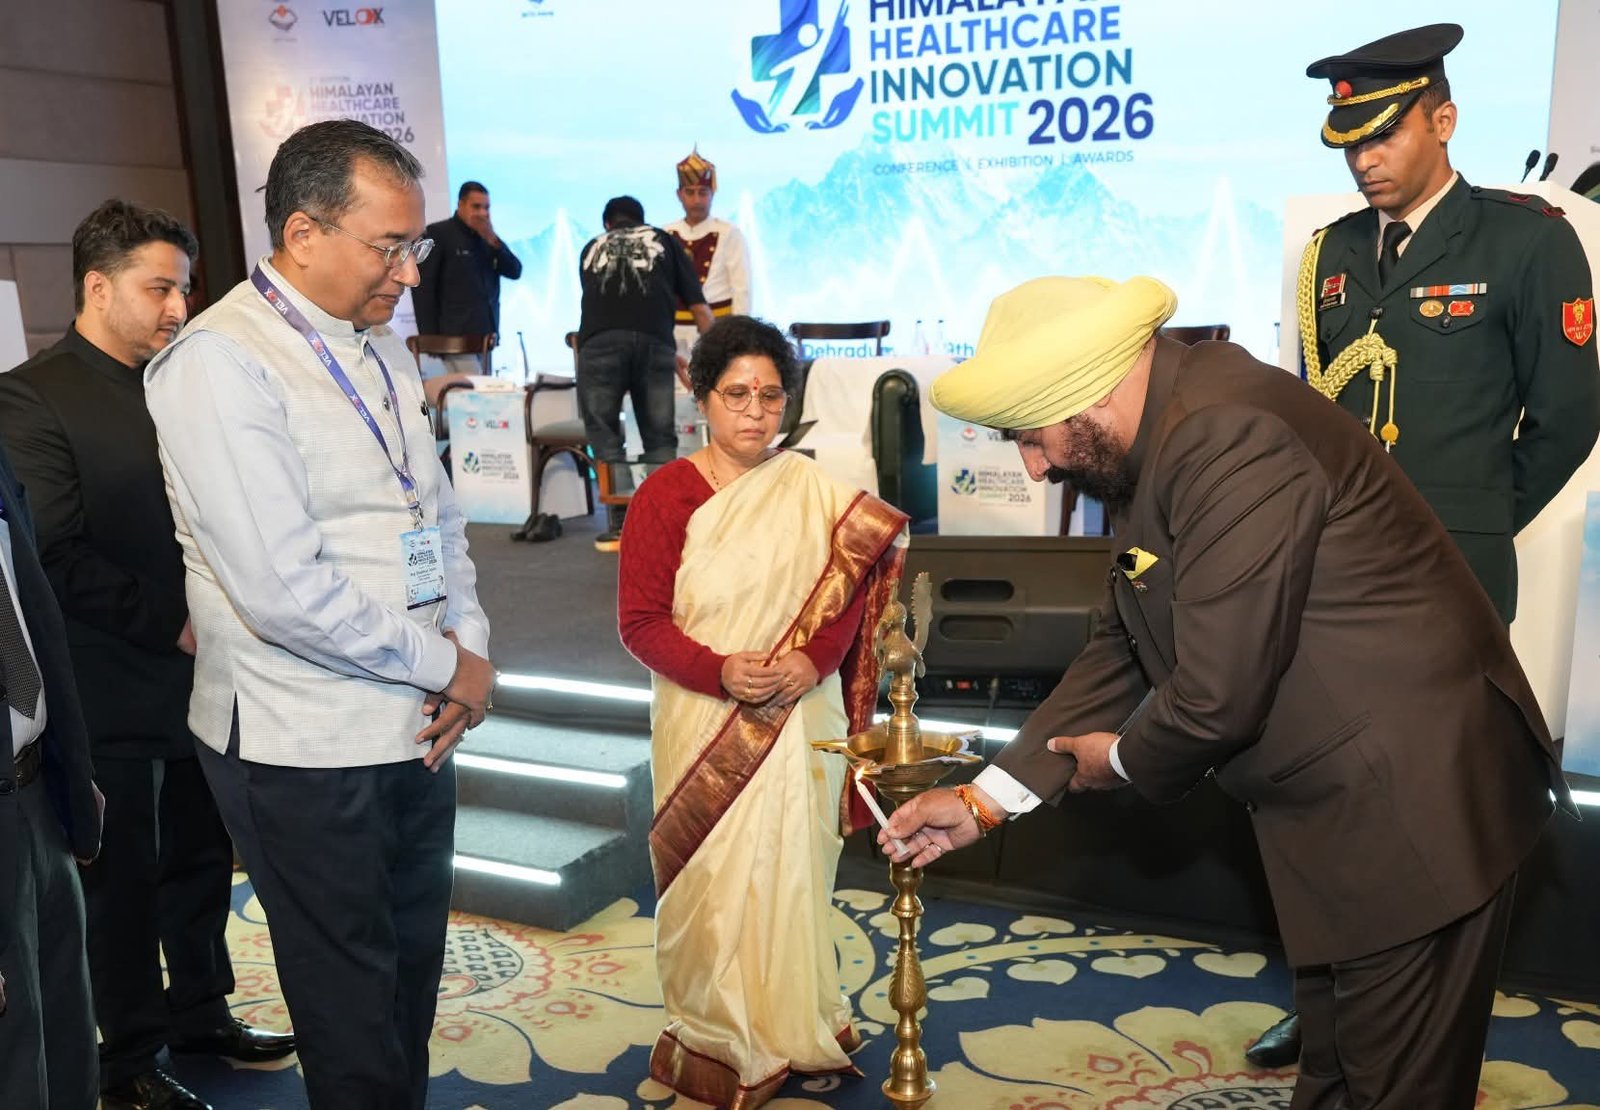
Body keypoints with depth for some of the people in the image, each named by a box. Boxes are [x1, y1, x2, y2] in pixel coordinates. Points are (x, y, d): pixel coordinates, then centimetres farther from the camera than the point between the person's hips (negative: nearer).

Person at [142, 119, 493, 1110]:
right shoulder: (219, 364, -18)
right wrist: (446, 666, -14)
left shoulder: (383, 347, 8)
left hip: (416, 725, 7)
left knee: (415, 965, 21)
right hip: (307, 750, -7)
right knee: (352, 1001, 11)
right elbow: (285, 591, -24)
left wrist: (473, 647, -3)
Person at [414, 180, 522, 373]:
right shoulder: (438, 233, -1)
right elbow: (423, 287, -5)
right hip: (458, 336, -6)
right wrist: (429, 337, -10)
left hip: (484, 335, 6)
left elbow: (515, 271, 9)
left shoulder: (487, 237, 18)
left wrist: (492, 240, -6)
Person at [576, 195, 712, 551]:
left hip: (598, 343, 0)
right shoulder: (662, 241, 26)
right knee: (660, 439, 10)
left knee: (605, 437, 9)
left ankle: (622, 525, 5)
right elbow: (700, 309, 21)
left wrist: (672, 360, 45)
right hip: (653, 339, 0)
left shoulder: (591, 249, 31)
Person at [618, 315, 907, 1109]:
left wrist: (814, 661, -15)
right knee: (715, 880, 6)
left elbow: (851, 589, 3)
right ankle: (717, 1043, 25)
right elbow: (640, 620, -9)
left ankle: (793, 1028, 31)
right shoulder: (665, 494, -7)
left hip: (800, 718, 2)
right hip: (705, 726, -2)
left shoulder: (814, 490, 2)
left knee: (792, 873, 11)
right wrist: (720, 672, -23)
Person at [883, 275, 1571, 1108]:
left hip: (1414, 802, -9)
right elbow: (1121, 649, 9)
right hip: (1335, 803, 10)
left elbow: (1219, 692, -28)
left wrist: (1124, 760, -5)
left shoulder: (1228, 437, -26)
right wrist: (986, 798, 7)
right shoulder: (1156, 438, 5)